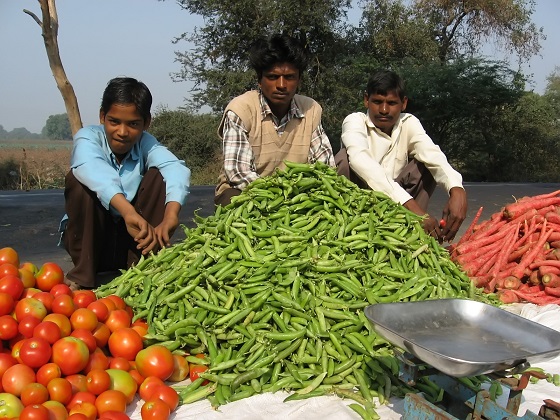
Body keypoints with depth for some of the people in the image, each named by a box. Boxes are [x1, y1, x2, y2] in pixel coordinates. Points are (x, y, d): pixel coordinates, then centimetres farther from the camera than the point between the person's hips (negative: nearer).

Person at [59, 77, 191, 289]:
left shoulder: (146, 143, -7)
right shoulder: (88, 137, -13)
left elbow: (176, 168, -30)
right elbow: (92, 168, -38)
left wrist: (170, 216, -50)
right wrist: (127, 211, -57)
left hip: (133, 236, 2)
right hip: (88, 237, -1)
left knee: (158, 176, -17)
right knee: (80, 177, -25)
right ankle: (83, 272, -18)